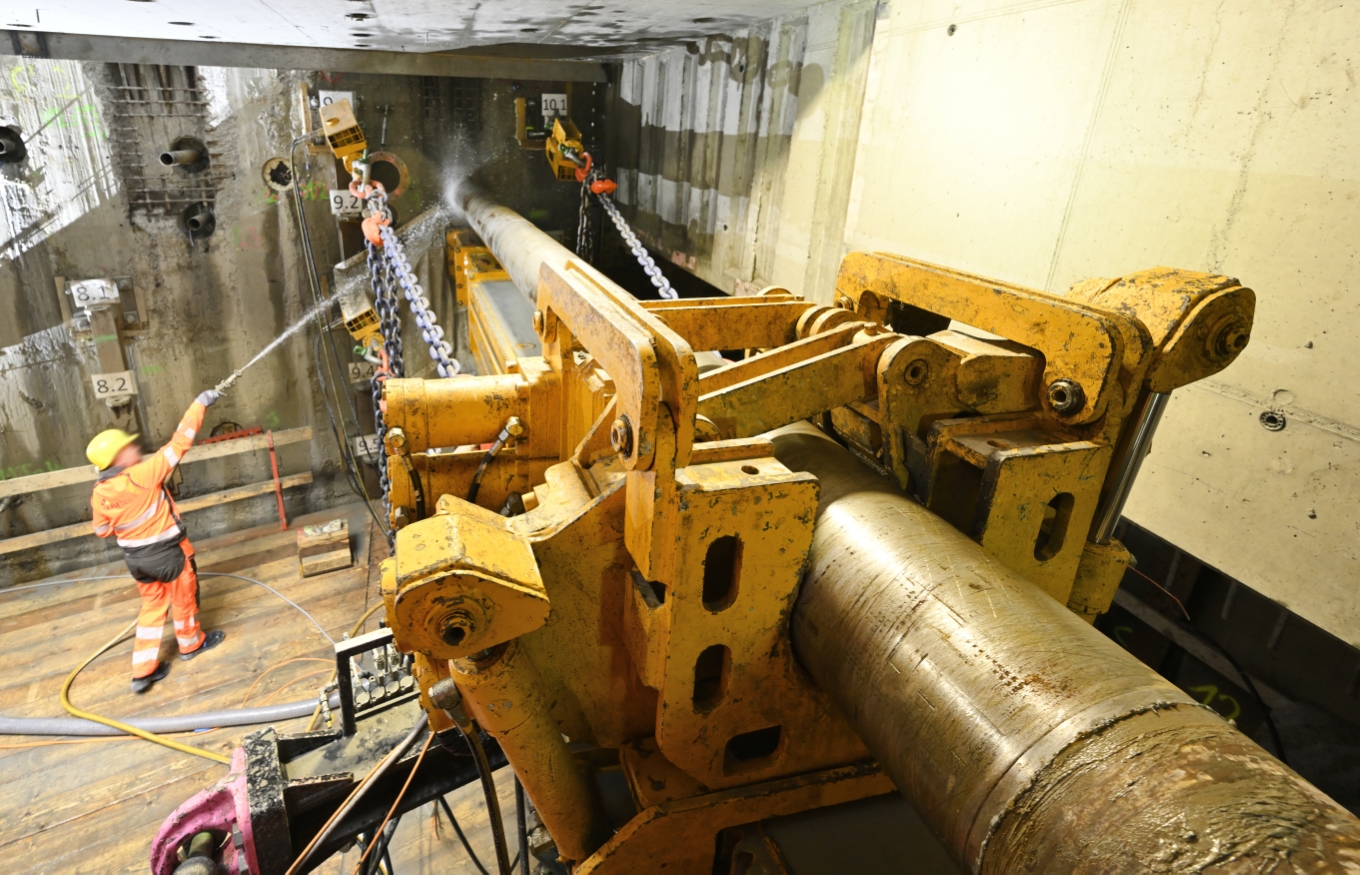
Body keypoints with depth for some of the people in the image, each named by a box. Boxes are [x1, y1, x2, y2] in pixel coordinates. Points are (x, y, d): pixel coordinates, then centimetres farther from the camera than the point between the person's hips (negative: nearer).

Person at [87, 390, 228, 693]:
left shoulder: (99, 493, -6)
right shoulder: (144, 474, -25)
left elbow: (102, 530, 5)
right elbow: (178, 444, -23)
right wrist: (199, 404, -18)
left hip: (135, 557, 6)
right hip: (168, 552, -6)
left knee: (152, 605, 19)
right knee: (183, 598, 18)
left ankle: (143, 670, 20)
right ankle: (191, 643, 40)